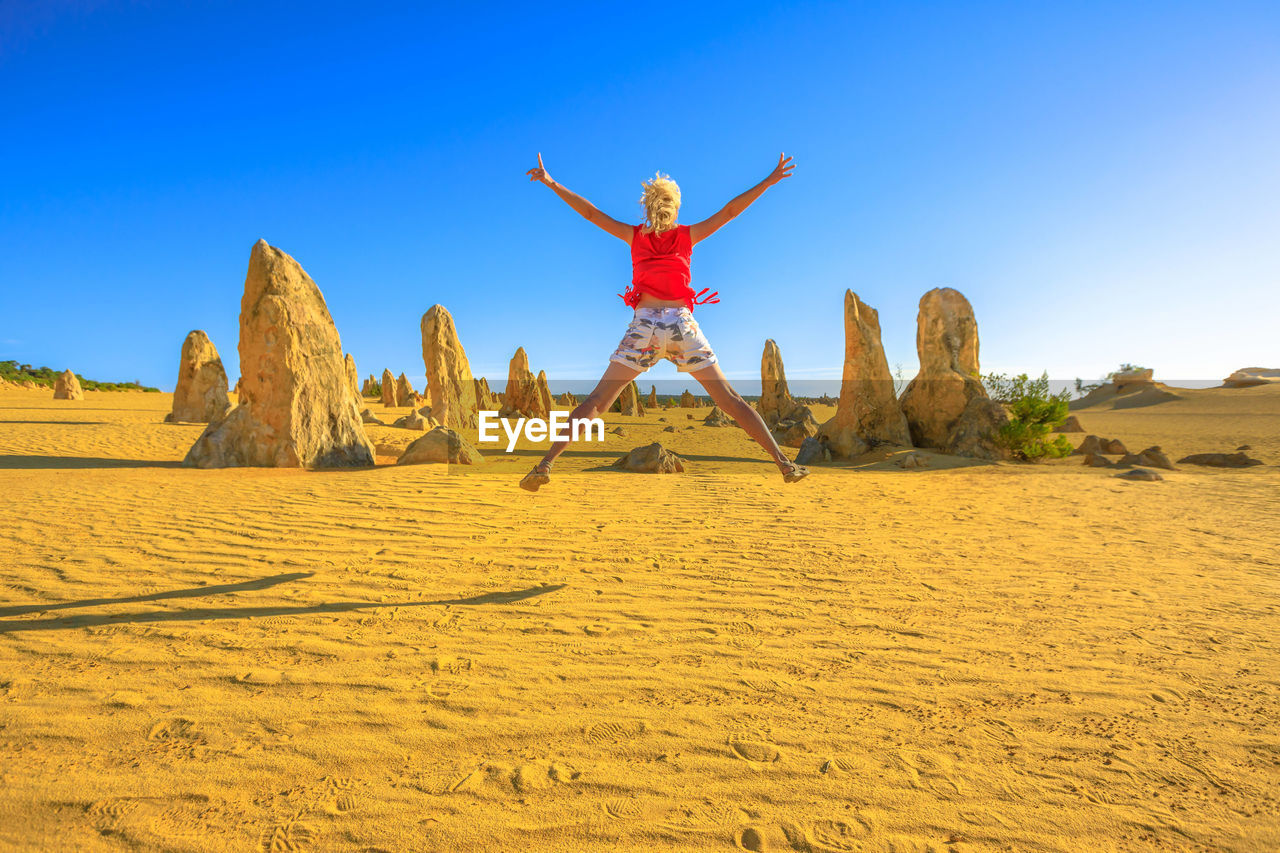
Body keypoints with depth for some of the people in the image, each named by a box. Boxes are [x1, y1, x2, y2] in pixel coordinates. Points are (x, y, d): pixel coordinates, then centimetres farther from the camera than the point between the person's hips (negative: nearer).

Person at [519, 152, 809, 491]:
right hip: (682, 324, 1)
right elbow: (729, 211, 12)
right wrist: (770, 181, 17)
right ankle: (783, 461, 6)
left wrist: (551, 183, 20)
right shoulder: (687, 236, 11)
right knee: (729, 398, 5)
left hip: (644, 326, 0)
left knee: (598, 399, -1)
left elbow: (590, 212, 13)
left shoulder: (635, 236, 11)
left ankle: (546, 464, -10)